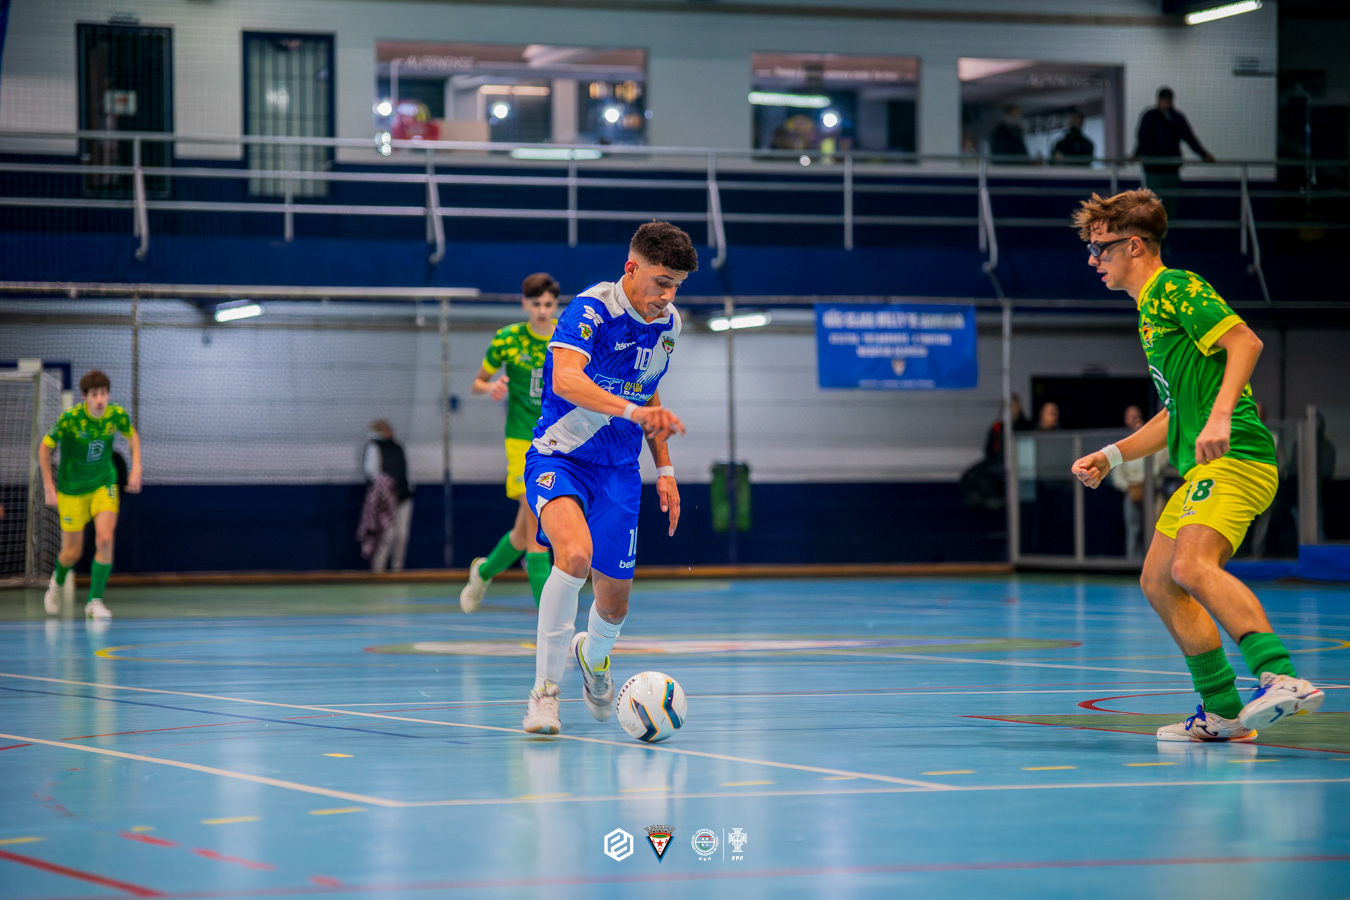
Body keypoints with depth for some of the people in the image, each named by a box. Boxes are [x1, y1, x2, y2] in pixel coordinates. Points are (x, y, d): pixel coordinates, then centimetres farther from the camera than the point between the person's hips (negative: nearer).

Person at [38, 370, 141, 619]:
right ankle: (57, 582, 40)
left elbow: (132, 435, 10)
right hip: (72, 489, -2)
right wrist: (49, 487, -10)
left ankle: (95, 601, -7)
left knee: (105, 540, -18)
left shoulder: (117, 415, -13)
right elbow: (45, 448, -8)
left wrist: (136, 468, 0)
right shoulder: (70, 419, -22)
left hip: (104, 485, 2)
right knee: (72, 552, 5)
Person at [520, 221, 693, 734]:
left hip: (618, 470, 6)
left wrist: (664, 469, 14)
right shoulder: (591, 310, -19)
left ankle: (593, 655, 45)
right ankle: (545, 689, -20)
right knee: (576, 553, -33)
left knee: (614, 603, 7)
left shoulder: (667, 324, 3)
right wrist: (632, 409, -51)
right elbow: (565, 379, -37)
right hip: (559, 457, -6)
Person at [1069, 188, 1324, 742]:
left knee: (1191, 567, -29)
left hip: (1236, 456, -11)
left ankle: (1282, 679, -38)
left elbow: (1245, 341, -19)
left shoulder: (1175, 287, -4)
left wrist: (1221, 417, -29)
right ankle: (1224, 714, 12)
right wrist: (1110, 457, 27)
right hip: (1203, 469, 11)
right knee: (1158, 583, 9)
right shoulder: (1151, 308, 25)